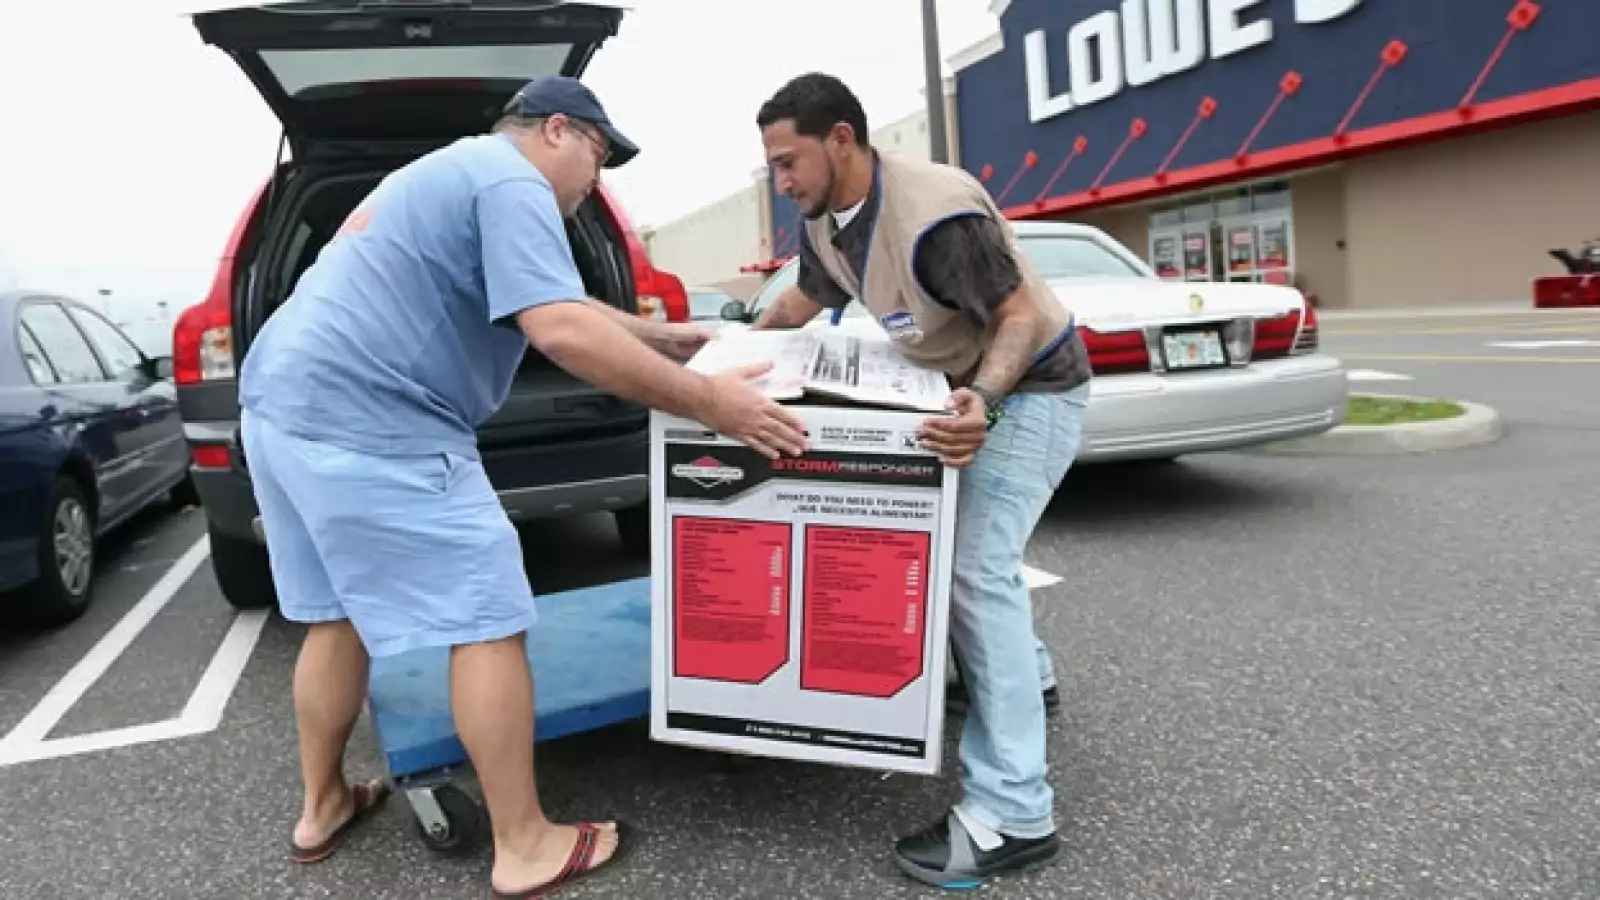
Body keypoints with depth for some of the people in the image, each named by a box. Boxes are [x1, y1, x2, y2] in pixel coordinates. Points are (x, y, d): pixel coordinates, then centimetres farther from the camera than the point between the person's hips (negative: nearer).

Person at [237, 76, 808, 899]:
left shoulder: (453, 173, 25)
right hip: (370, 425, -11)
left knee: (338, 615, 21)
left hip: (285, 406, 11)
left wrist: (669, 337, 28)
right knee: (487, 625, -3)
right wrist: (707, 403, -19)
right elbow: (561, 331, -23)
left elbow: (556, 305, 28)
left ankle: (322, 807, 35)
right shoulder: (510, 182, -9)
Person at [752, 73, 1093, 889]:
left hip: (1032, 387, -9)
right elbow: (801, 302, 16)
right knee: (950, 539, 20)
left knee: (977, 566, -17)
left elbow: (1021, 317, -29)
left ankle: (1012, 816, -13)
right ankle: (1024, 674, 44)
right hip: (972, 386, 10)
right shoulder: (826, 223, -3)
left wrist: (985, 403, -45)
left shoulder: (937, 214, -31)